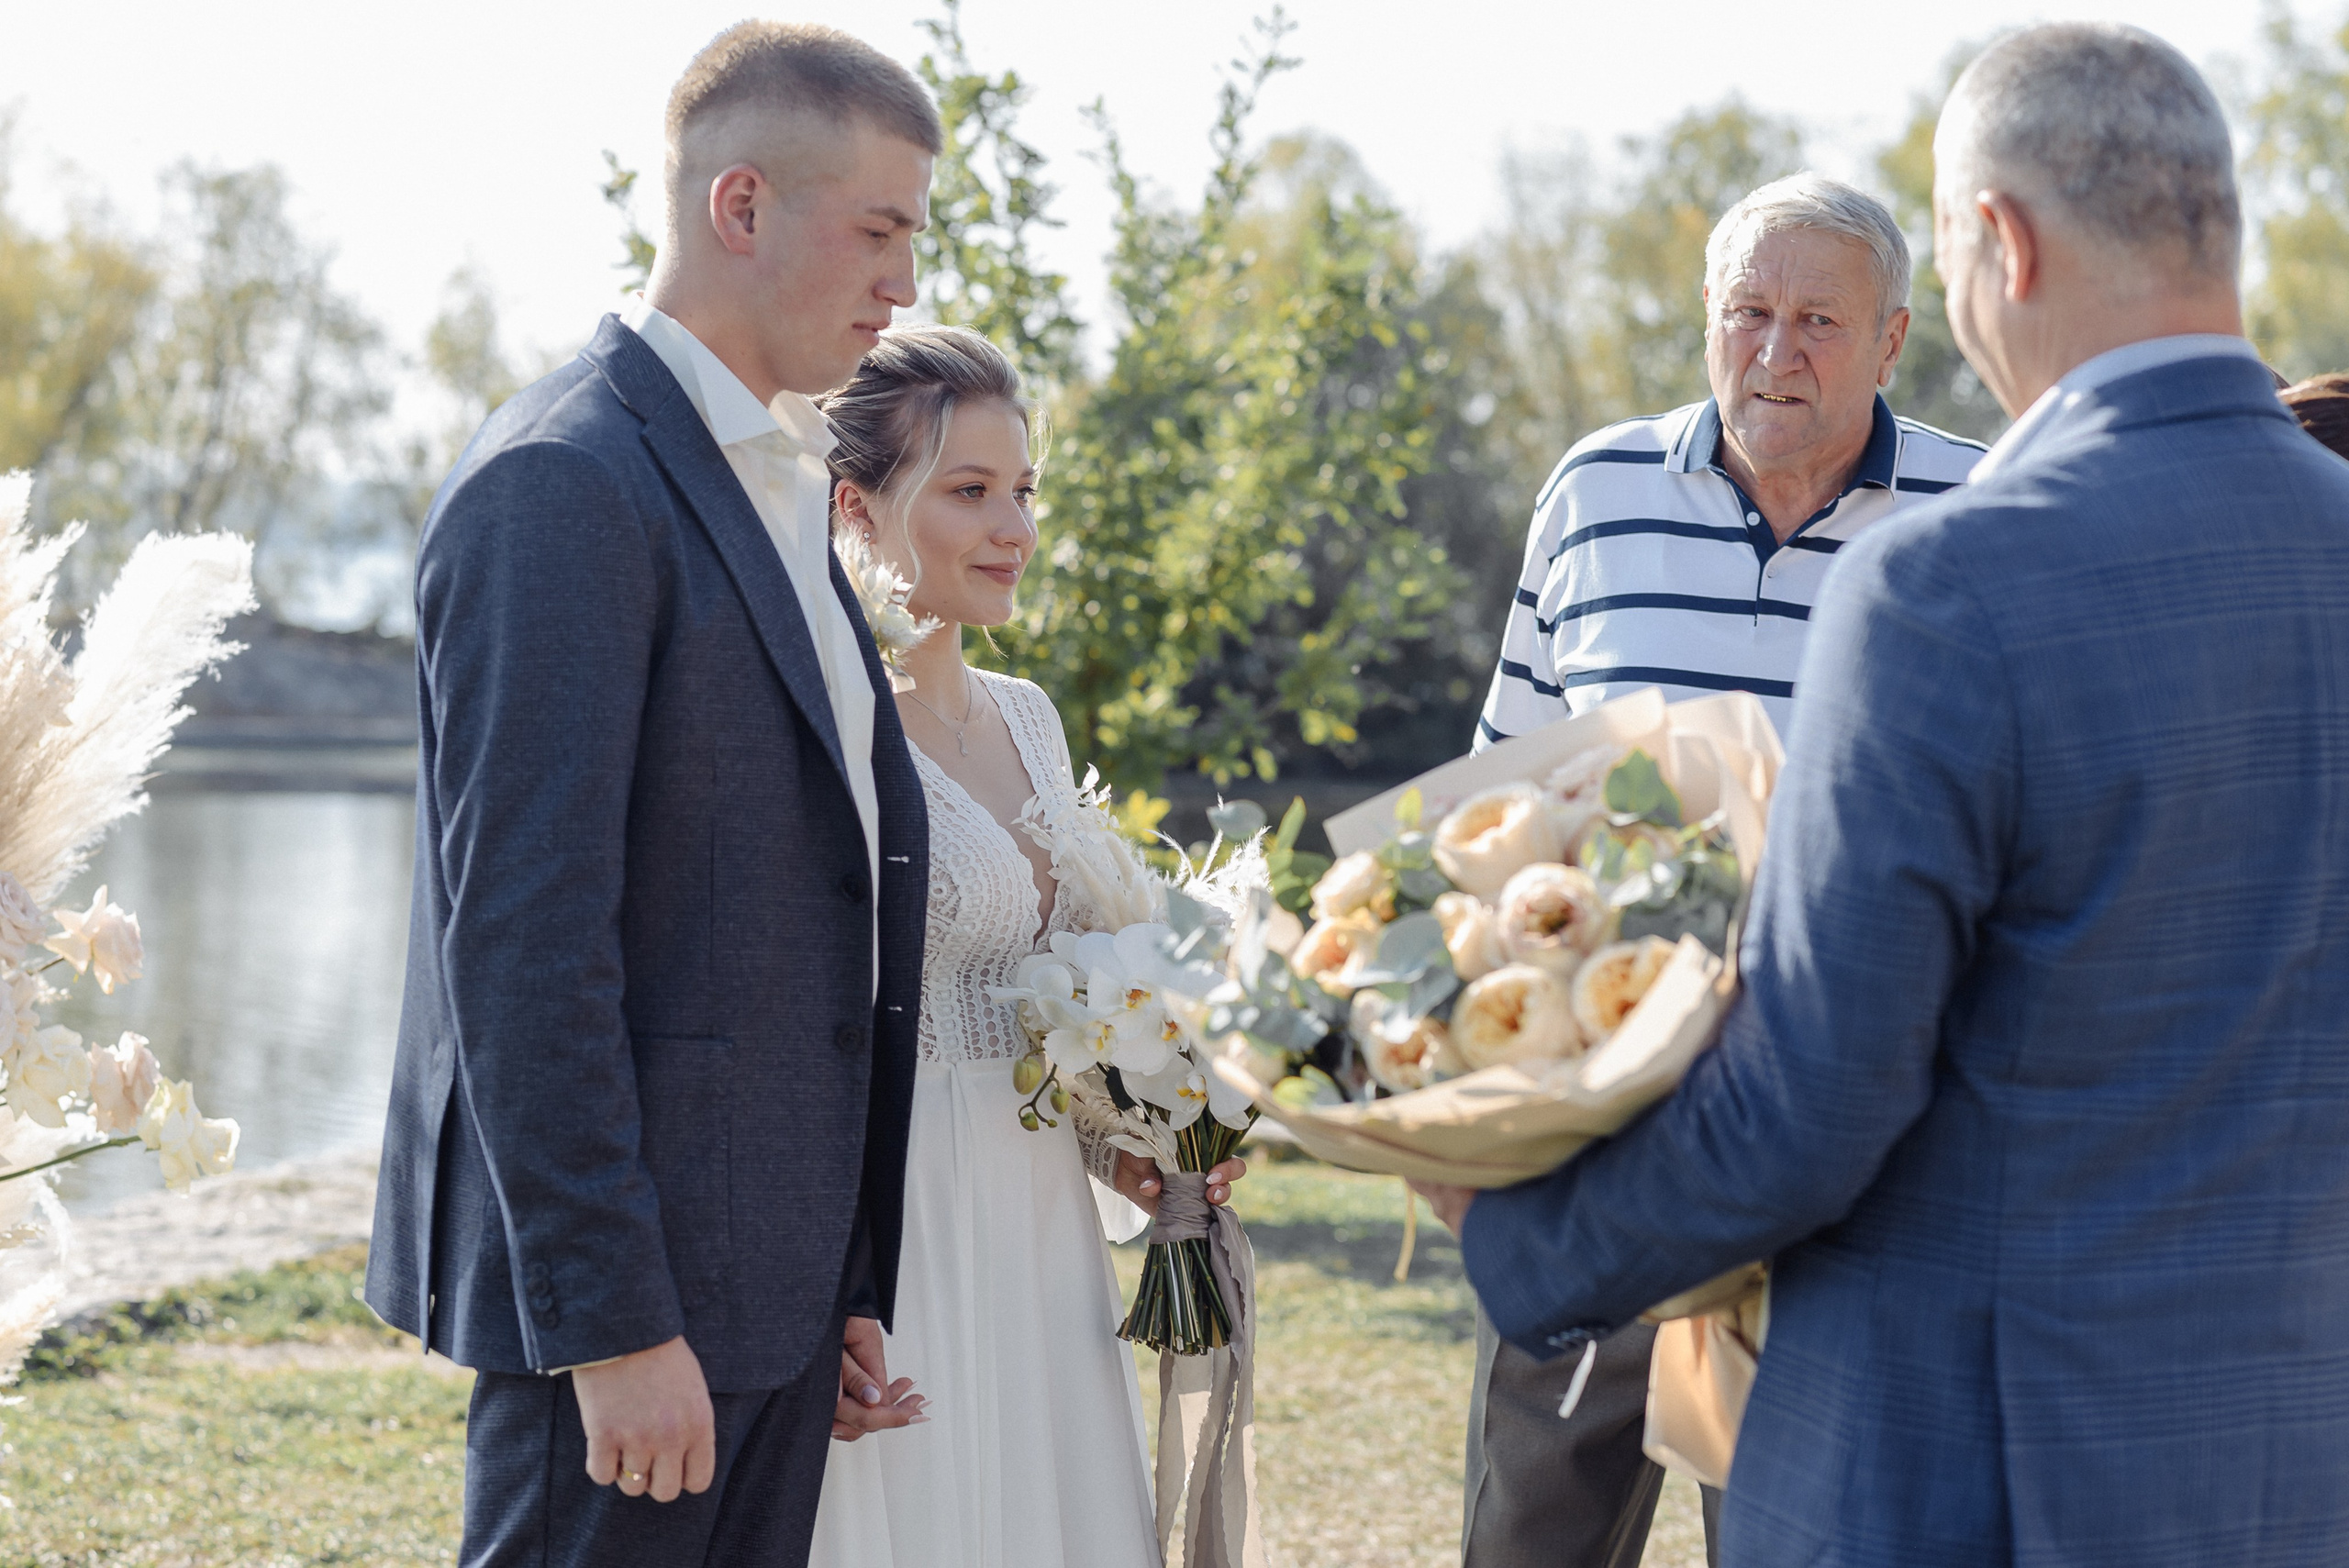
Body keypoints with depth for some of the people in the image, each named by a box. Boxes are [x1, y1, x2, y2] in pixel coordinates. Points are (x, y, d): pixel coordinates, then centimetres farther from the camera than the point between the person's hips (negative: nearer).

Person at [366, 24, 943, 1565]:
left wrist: (837, 1288, 15)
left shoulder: (775, 489, 17)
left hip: (770, 1278, 9)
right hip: (629, 1276, -9)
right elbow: (521, 932, -19)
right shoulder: (563, 485, -13)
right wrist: (611, 1319, -20)